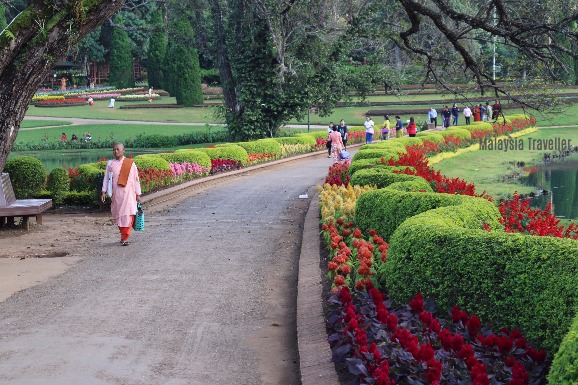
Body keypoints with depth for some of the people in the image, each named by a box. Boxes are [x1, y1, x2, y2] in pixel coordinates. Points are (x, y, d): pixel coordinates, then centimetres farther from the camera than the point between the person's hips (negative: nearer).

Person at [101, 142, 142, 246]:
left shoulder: (130, 164, 2)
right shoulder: (110, 164, 7)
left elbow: (136, 179, 6)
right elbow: (106, 178, 9)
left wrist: (138, 194, 5)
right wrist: (104, 192, 0)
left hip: (128, 193, -2)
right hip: (116, 194, 3)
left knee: (128, 215, -12)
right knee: (118, 215, 7)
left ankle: (125, 237, -11)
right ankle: (124, 235, 21)